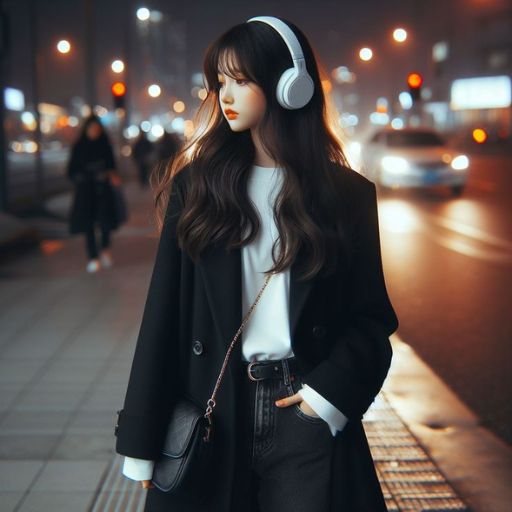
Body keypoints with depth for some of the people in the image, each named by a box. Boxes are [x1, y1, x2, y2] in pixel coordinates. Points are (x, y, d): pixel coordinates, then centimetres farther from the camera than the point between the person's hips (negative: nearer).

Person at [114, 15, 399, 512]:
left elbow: (371, 315, 4)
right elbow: (164, 312, -1)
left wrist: (332, 388, -13)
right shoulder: (197, 186, 1)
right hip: (210, 413, 1)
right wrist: (141, 436, -3)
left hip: (307, 413, -1)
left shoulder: (347, 193, 0)